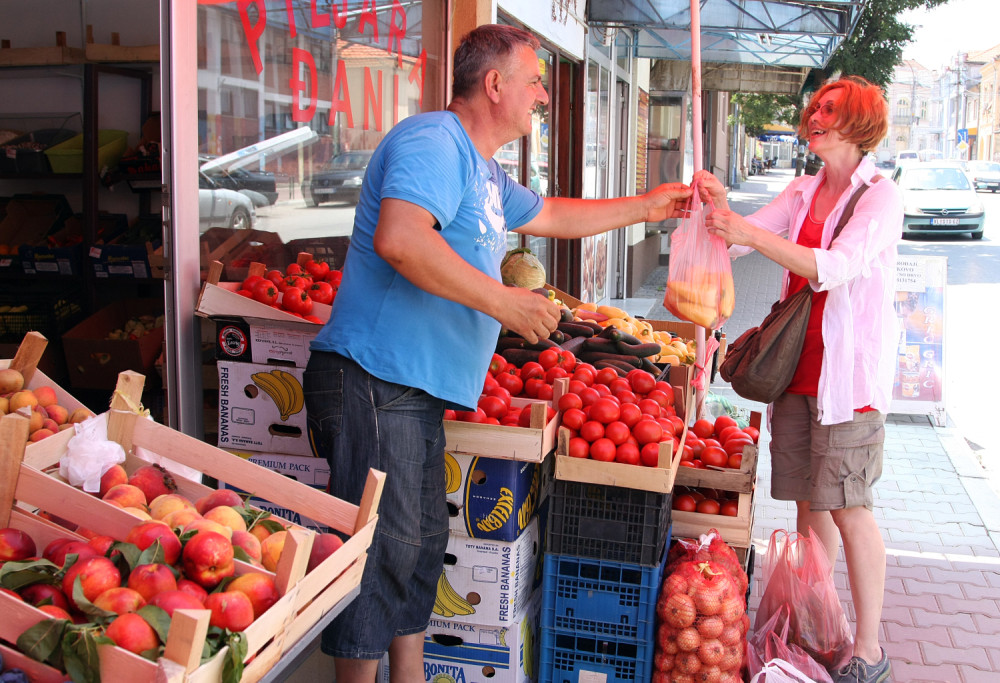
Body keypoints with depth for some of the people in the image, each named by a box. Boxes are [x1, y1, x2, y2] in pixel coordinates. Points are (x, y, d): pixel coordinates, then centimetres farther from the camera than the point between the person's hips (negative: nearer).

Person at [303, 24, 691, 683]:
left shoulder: (485, 173, 21)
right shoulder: (433, 141, -14)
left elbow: (550, 215, 37)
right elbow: (398, 238, -32)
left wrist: (645, 207, 38)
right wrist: (502, 301, -26)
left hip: (418, 393, 11)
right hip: (375, 385, -11)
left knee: (420, 544, 17)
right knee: (383, 550, -5)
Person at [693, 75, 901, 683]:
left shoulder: (880, 197, -7)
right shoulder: (804, 191, 13)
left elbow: (835, 267, -22)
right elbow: (742, 238, 6)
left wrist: (753, 235, -32)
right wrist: (721, 205, -15)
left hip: (849, 370, -6)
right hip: (797, 365, 6)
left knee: (848, 508, -3)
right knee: (808, 500, 11)